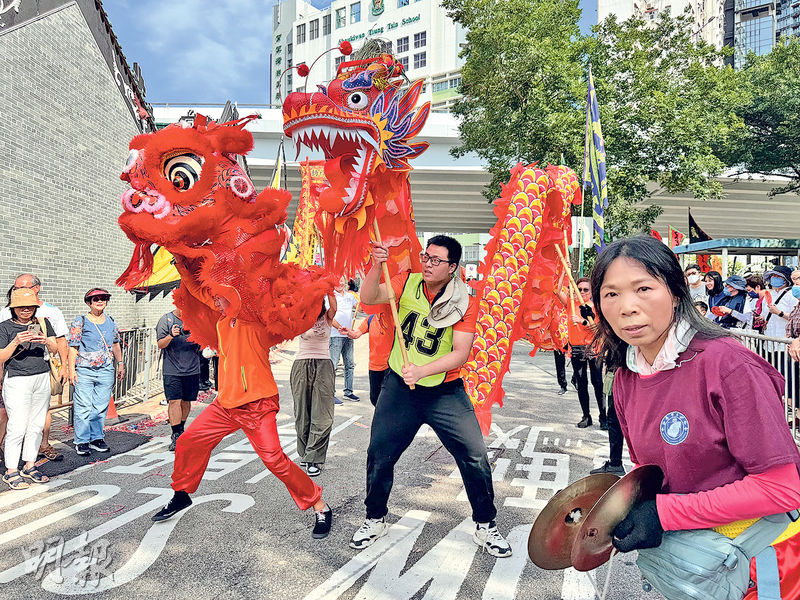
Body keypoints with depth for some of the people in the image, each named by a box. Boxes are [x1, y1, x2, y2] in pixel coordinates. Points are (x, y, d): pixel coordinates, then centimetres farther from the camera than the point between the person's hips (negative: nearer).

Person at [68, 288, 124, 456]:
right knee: (83, 407, -2)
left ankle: (96, 438, 19)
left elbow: (116, 344, 21)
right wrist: (71, 370, -8)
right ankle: (81, 442, 8)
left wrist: (120, 364, 18)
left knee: (101, 407, 8)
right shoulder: (80, 321, -1)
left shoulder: (111, 321, 12)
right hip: (84, 371, -4)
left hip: (106, 371, 4)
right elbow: (73, 347, -3)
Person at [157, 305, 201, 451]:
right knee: (174, 401, -9)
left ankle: (181, 429, 31)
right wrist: (170, 336, -24)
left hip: (192, 369, 3)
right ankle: (176, 436, -3)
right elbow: (160, 345, -4)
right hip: (172, 369, -3)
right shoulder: (166, 320, -1)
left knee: (186, 401, 11)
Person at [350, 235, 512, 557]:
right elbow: (369, 298, -17)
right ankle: (375, 520, 32)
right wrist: (376, 267, -35)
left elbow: (461, 353, -16)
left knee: (475, 457, -4)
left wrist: (422, 370, -28)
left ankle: (485, 527, 20)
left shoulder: (464, 304, -9)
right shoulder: (407, 283, -3)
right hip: (399, 387, 2)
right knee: (379, 455, 7)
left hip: (445, 392, -1)